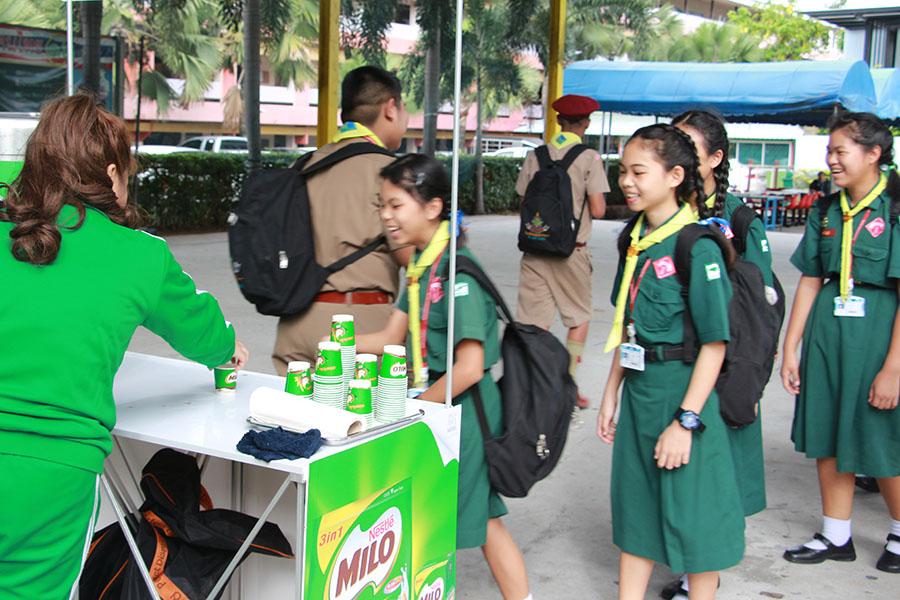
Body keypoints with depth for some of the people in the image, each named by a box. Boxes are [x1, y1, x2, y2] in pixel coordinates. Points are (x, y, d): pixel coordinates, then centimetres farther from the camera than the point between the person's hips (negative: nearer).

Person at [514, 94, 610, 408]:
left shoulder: (536, 156, 4)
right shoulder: (589, 158, -7)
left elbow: (524, 202, 6)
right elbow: (597, 210, -10)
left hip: (534, 249, 3)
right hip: (571, 251, -3)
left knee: (535, 324, 5)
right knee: (579, 319, 14)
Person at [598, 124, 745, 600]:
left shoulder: (698, 248, -17)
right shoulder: (634, 241, 7)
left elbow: (714, 344, -18)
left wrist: (686, 421, -20)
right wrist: (611, 394, 15)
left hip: (684, 394, -8)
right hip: (639, 392, 8)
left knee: (692, 513, 5)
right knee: (635, 506, 17)